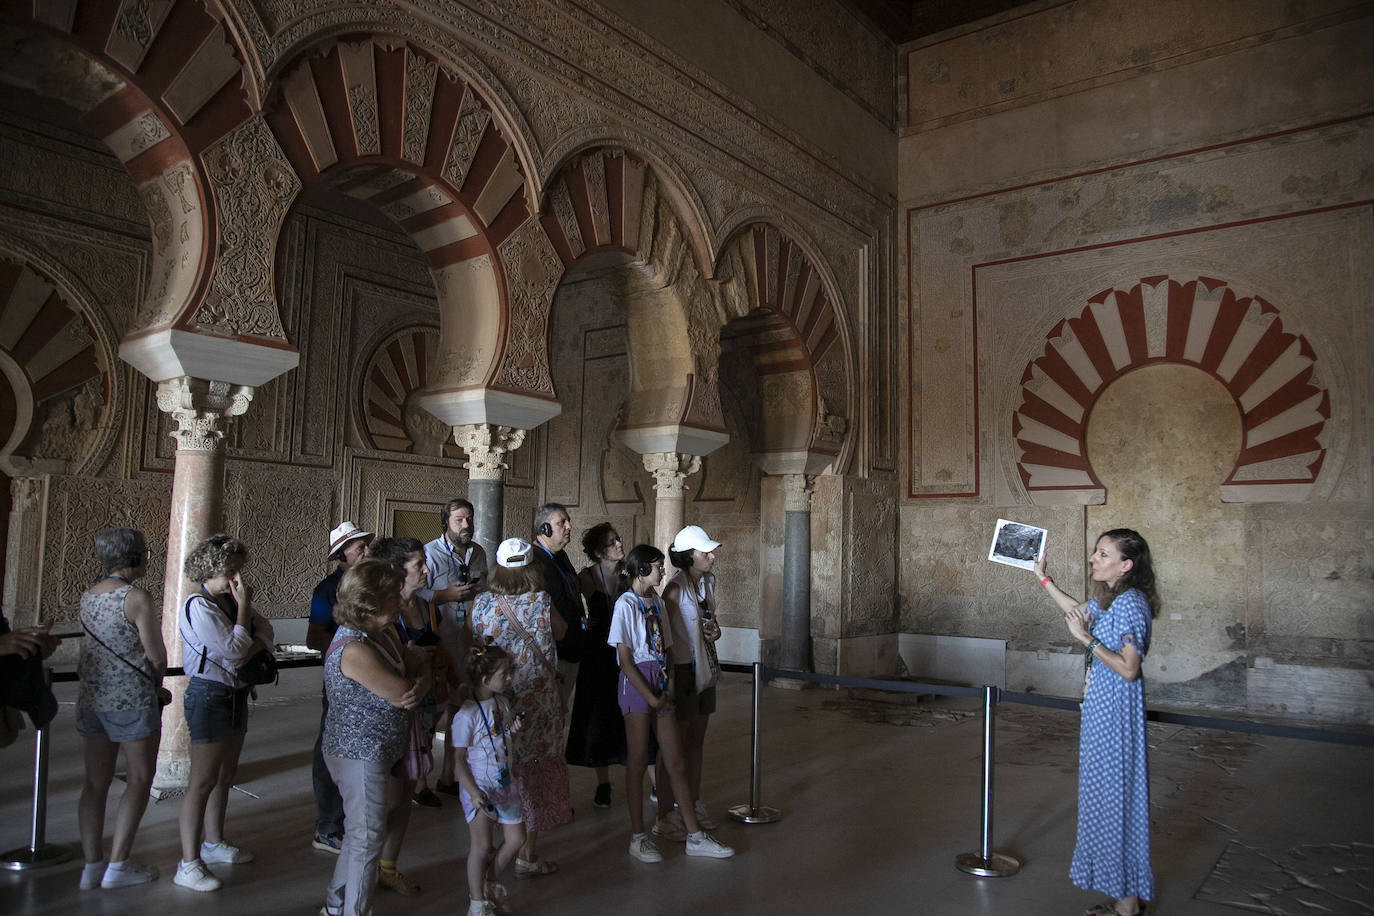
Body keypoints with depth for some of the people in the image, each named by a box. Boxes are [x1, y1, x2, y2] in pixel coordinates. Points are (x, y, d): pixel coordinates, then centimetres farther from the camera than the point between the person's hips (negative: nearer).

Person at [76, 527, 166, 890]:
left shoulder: (88, 595, 7)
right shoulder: (137, 598, -16)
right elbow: (157, 658, -12)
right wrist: (155, 683, 6)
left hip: (90, 697, 7)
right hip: (131, 700, -7)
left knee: (95, 782, 13)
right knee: (139, 780, 5)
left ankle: (92, 866, 19)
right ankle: (117, 866, 7)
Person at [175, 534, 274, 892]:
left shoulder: (231, 599, 8)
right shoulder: (199, 606, -17)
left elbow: (265, 631, 7)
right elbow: (234, 649, -21)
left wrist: (254, 646, -14)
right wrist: (243, 606, -15)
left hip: (236, 694, 9)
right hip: (209, 695, -9)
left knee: (226, 774, 18)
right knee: (203, 780, -6)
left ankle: (214, 843, 33)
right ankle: (188, 864, 1)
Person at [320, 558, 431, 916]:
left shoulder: (384, 634, 5)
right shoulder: (354, 649, -27)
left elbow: (422, 670, 2)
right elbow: (403, 694, -27)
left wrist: (419, 684, -20)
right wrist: (416, 684, -5)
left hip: (380, 751, 10)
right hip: (361, 755, -10)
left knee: (360, 833, 24)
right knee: (368, 838, 6)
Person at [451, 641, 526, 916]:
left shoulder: (502, 702, 3)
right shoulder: (467, 714, -19)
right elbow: (458, 759, -16)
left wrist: (514, 730, 3)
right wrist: (473, 791, -22)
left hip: (505, 782, 7)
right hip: (479, 786, -7)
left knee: (516, 839, 9)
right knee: (481, 845, -4)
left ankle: (489, 883, 31)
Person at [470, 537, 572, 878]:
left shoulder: (482, 603, -9)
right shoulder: (543, 604, -14)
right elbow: (559, 632, 5)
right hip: (537, 701, -3)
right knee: (534, 772, 9)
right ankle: (527, 855, 18)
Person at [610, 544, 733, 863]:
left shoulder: (656, 602, 13)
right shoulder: (626, 604, -9)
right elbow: (625, 660, -13)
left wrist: (669, 686, 0)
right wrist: (651, 697, -12)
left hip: (660, 684, 7)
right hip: (636, 684, -7)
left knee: (675, 761, 8)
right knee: (637, 761, 3)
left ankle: (695, 836, 14)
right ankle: (637, 836, 15)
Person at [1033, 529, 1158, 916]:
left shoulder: (1129, 604, -19)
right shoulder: (1111, 600, 10)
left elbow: (1128, 669, -23)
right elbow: (1080, 612, 32)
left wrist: (1086, 638, -22)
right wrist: (1043, 578, 36)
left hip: (1115, 710, -10)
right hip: (1101, 709, 10)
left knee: (1116, 796, 0)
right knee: (1109, 795, 16)